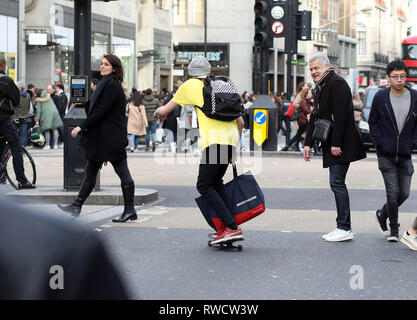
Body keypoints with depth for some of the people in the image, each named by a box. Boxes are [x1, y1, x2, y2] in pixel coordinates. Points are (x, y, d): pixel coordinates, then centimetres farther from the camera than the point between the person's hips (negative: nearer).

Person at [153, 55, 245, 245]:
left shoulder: (191, 85, 11)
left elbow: (165, 110, 17)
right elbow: (240, 122, 26)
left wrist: (157, 112, 41)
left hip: (214, 140, -6)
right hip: (231, 138, 6)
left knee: (204, 186, -2)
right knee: (217, 182, 20)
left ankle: (232, 227, -13)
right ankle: (230, 226, 14)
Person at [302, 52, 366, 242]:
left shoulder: (337, 83, -12)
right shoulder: (320, 88, 20)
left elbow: (341, 115, -19)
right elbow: (315, 117, 23)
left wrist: (336, 143, -22)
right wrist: (308, 143, 17)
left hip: (341, 145, -10)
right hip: (331, 145, 10)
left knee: (337, 182, -11)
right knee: (337, 183, 8)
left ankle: (344, 228, -9)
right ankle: (343, 227, 11)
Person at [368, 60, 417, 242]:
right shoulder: (380, 97, -1)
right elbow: (373, 122, 7)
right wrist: (380, 142, -5)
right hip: (386, 155, -2)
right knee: (393, 192, -6)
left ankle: (383, 214, 31)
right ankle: (394, 228, 8)